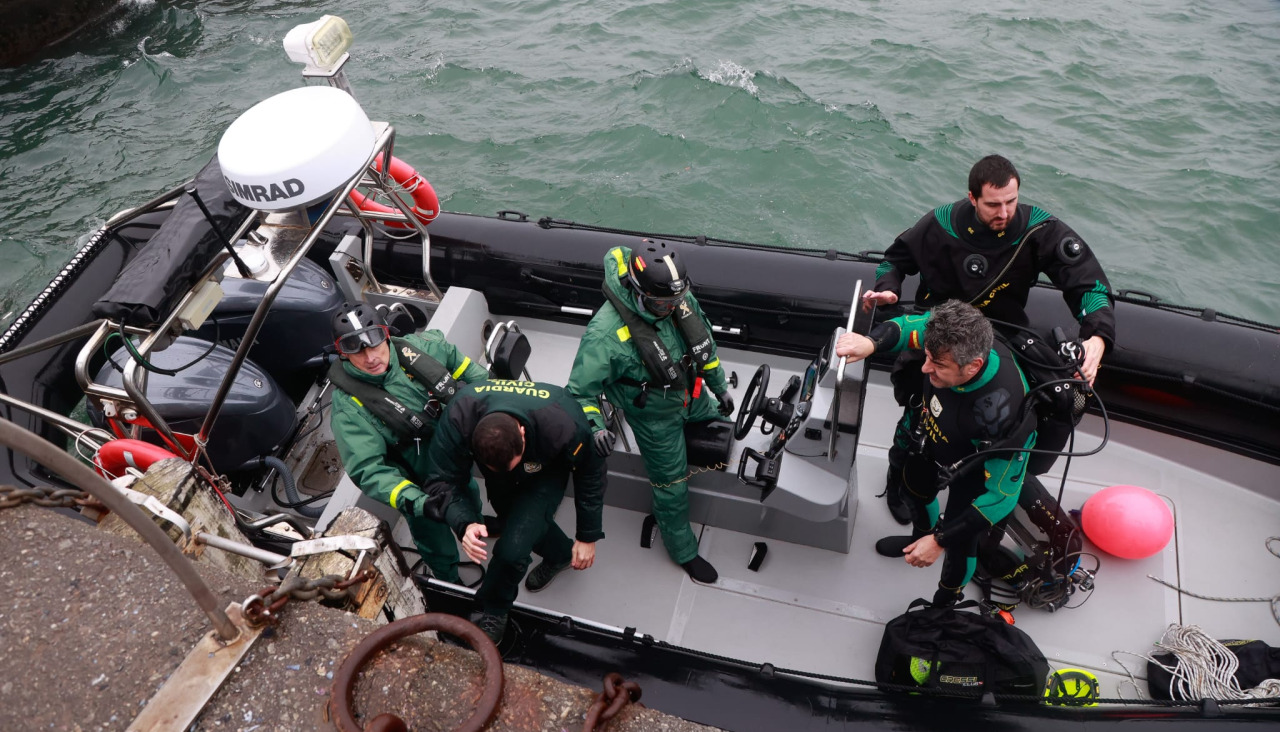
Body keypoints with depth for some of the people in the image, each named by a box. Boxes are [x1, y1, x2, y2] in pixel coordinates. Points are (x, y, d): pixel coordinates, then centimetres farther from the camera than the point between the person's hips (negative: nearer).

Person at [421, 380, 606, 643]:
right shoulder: (458, 417, -40)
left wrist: (588, 537, -11)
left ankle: (493, 613, 10)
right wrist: (466, 524, -50)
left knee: (513, 547, -19)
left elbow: (590, 476, -22)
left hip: (548, 468, -3)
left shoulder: (566, 427, -43)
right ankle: (560, 555, 50)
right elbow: (443, 482, -30)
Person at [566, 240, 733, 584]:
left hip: (695, 396, 6)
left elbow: (703, 340, 1)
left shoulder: (680, 298, -19)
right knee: (671, 485, 11)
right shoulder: (605, 332, -37)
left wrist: (719, 385, 11)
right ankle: (684, 552, 36)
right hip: (656, 417, -6)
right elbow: (581, 389, -25)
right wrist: (594, 425, -42)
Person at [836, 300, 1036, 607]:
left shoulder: (1001, 411, -47)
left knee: (959, 544, 6)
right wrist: (870, 342, -33)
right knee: (915, 488, 29)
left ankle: (945, 603, 41)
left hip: (977, 469, -6)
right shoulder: (953, 339, -34)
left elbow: (1002, 494, -35)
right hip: (934, 438, 6)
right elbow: (908, 326, -11)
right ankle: (922, 534, 63)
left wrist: (941, 541, -30)